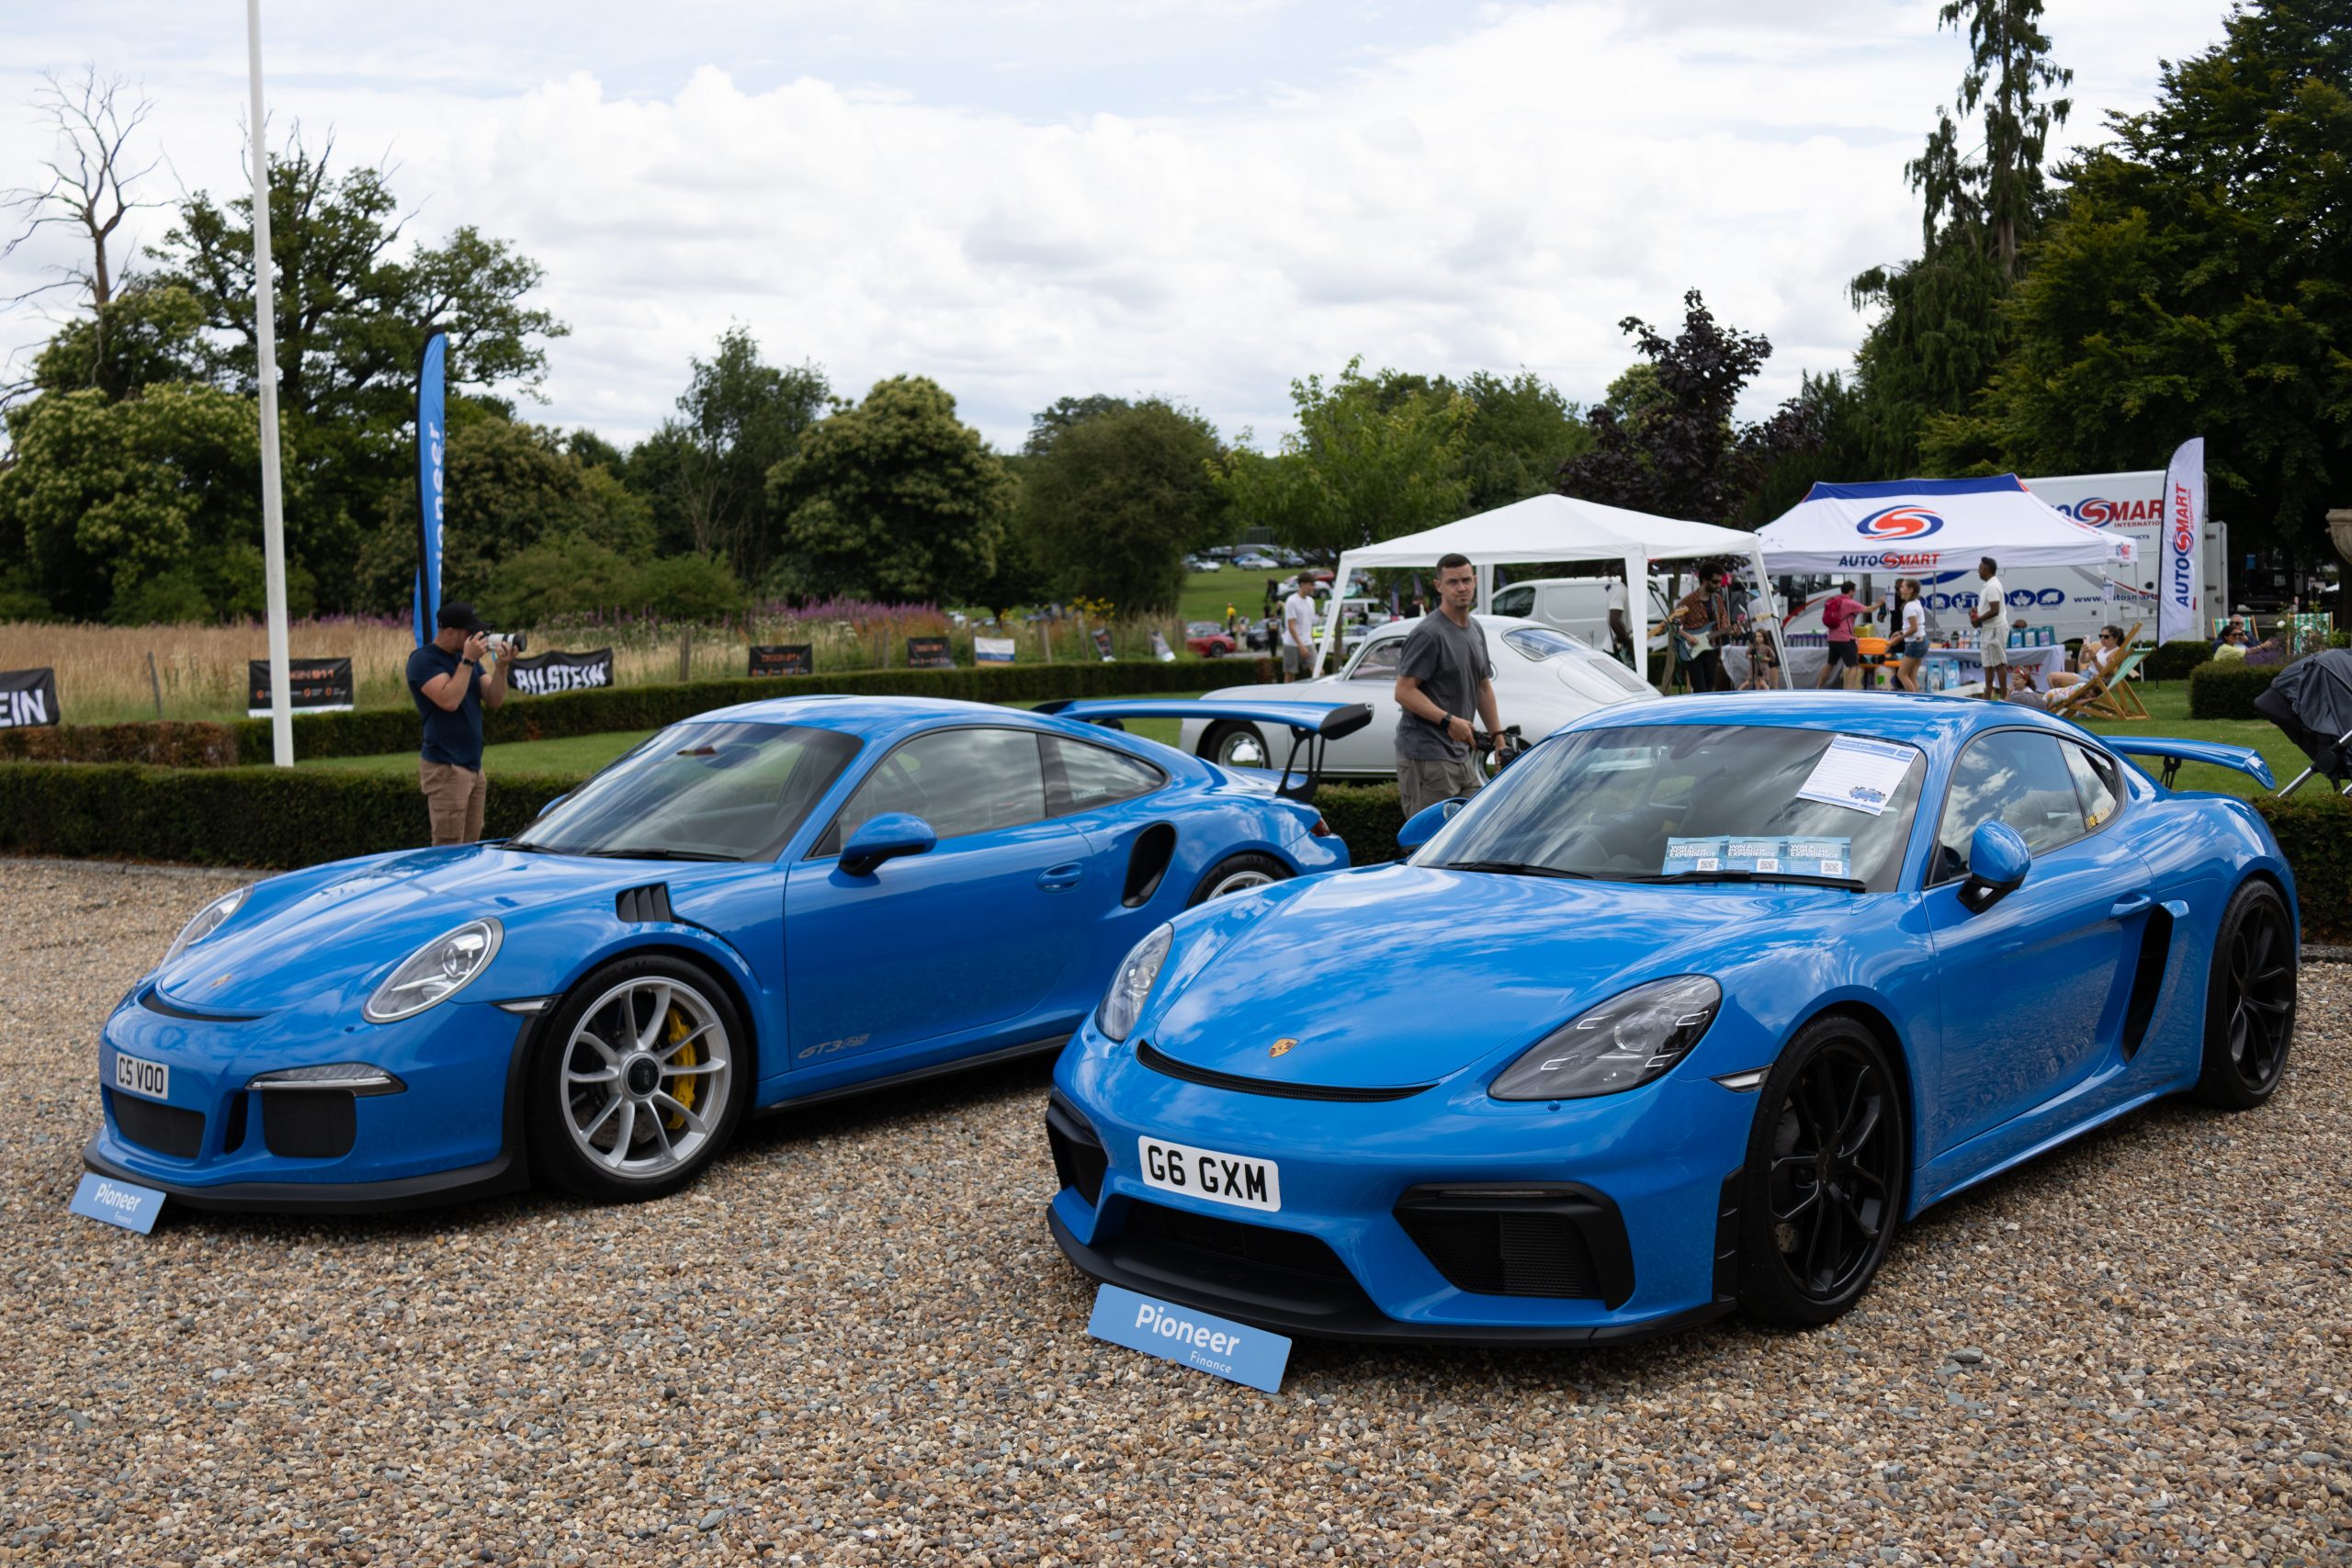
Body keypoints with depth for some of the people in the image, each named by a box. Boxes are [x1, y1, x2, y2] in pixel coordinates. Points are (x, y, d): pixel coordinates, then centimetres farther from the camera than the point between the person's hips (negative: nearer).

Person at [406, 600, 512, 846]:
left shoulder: (466, 657, 15)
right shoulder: (423, 660, -8)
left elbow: (494, 700, 8)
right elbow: (449, 700, -22)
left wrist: (500, 666, -6)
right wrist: (468, 660, -17)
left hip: (474, 767, 8)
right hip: (445, 768, -8)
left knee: (470, 849, 9)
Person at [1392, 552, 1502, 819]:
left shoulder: (1476, 631, 15)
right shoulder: (1427, 634, -13)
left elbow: (1483, 687, 23)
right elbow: (1404, 692, -17)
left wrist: (1498, 737, 16)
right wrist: (1448, 720, -24)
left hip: (1462, 754, 9)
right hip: (1427, 756, -9)